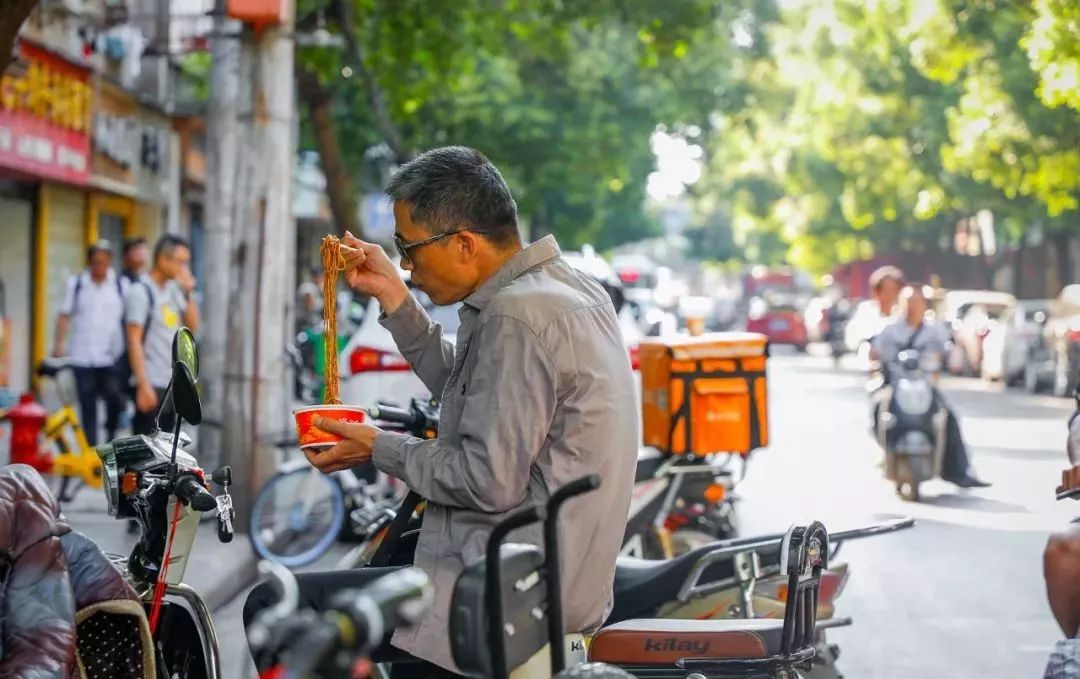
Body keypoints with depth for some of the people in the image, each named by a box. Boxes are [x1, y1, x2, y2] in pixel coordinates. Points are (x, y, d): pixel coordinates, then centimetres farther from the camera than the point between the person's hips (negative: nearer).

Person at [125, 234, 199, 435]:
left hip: (172, 383, 8)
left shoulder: (173, 289, 11)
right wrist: (144, 385, -20)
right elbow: (134, 340, -14)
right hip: (151, 384, -8)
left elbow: (192, 326, 14)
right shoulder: (141, 292, -10)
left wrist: (187, 294, 1)